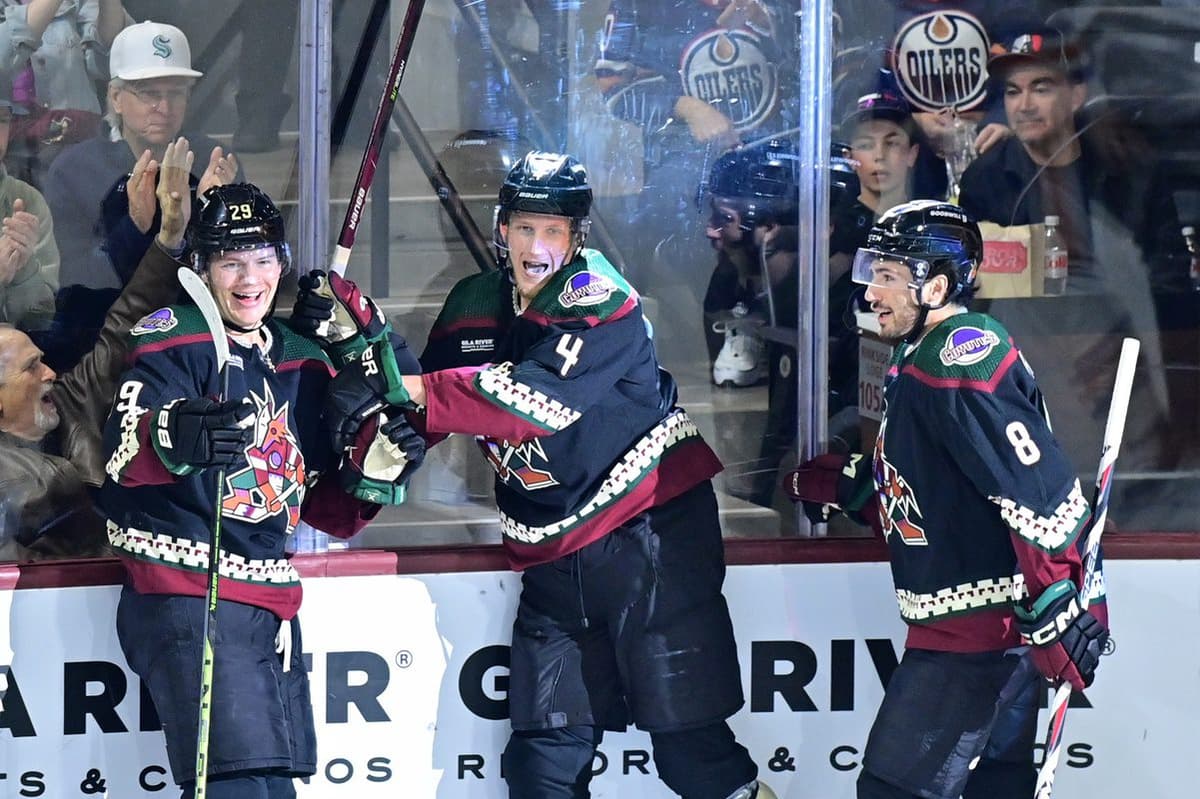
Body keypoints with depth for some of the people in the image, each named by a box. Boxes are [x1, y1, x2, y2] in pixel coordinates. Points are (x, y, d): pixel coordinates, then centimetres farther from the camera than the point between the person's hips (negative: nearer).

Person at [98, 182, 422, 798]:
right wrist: (175, 436, -46)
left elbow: (328, 509, 19)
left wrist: (379, 461, 0)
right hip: (184, 597, -8)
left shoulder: (303, 365, 17)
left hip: (268, 603, 8)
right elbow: (122, 455, -24)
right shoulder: (174, 341, -5)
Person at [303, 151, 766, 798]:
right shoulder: (472, 306, 9)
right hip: (555, 551, 6)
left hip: (650, 525, -6)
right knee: (545, 746, 4)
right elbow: (429, 401, 16)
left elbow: (542, 397, -25)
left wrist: (411, 388, -27)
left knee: (686, 737, -9)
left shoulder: (602, 300, -12)